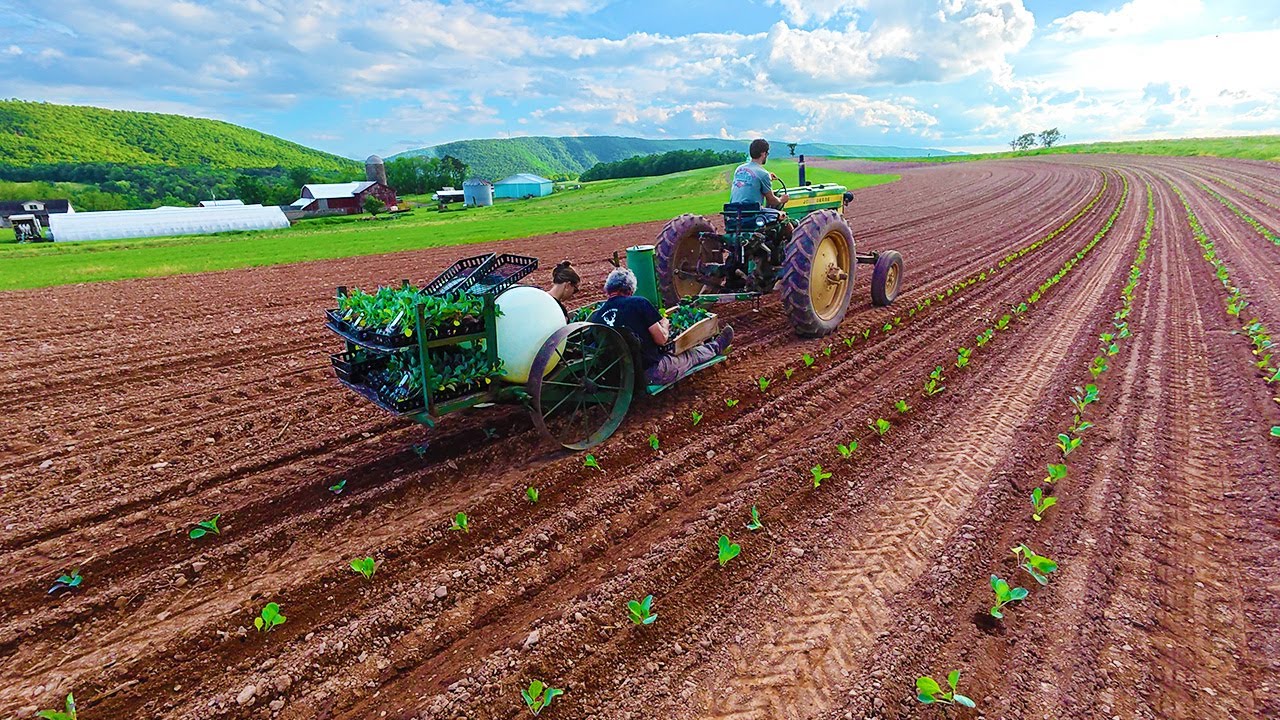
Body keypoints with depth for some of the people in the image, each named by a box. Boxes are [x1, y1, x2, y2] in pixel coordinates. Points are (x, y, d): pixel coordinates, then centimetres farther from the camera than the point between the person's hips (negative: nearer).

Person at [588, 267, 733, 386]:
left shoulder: (594, 317, -2)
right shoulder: (638, 303, -13)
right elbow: (662, 339, -9)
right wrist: (664, 325, 15)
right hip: (651, 373, -5)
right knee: (692, 355, 22)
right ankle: (716, 347, 51)